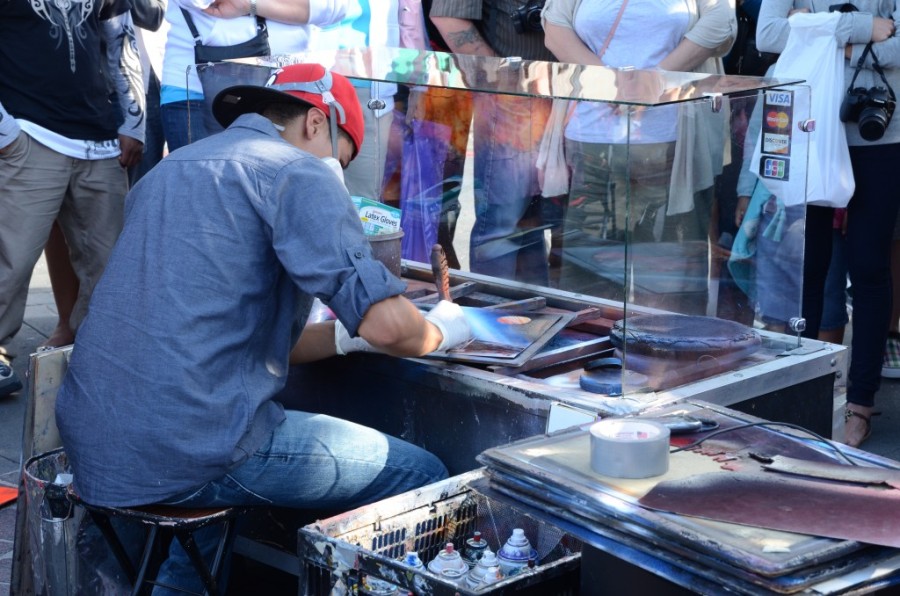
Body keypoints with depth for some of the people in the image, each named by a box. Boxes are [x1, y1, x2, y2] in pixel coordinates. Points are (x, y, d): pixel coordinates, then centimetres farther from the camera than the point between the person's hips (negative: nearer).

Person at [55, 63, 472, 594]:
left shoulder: (169, 172, 23)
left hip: (92, 445, 9)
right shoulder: (298, 171, -3)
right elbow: (386, 324, -14)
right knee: (422, 476, 5)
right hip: (192, 447, -9)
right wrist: (438, 332, 9)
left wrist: (347, 336, 25)